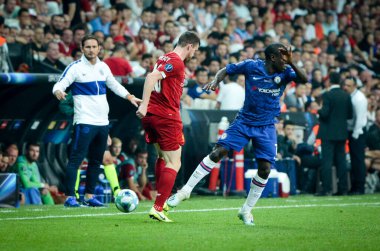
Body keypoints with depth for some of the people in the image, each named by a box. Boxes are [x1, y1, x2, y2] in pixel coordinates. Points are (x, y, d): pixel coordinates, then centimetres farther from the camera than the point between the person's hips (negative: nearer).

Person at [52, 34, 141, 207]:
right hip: (84, 121, -7)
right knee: (76, 159, -11)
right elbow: (60, 84, -14)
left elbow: (114, 85, 25)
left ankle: (89, 196, 19)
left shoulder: (103, 67, 12)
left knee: (96, 161, 11)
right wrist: (58, 92, -36)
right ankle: (70, 197, -10)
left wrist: (130, 97, 16)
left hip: (102, 121, 7)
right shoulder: (75, 67, -6)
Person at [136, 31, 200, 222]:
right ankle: (157, 209, -10)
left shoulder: (165, 58, 15)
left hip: (151, 114, 9)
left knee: (162, 157, 24)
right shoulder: (176, 62, -13)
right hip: (167, 117, -9)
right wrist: (144, 105, -29)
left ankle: (161, 199, 27)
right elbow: (152, 77, -25)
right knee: (173, 164, -4)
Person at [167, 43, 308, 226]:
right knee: (217, 152, -12)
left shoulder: (286, 72, -7)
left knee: (265, 169, -7)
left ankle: (246, 211, 11)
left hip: (266, 127, 1)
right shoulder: (252, 66, -10)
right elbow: (226, 70, 1)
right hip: (244, 121, -1)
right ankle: (185, 190, -1)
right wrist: (215, 82, -18)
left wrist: (290, 63, -38)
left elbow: (303, 79, -24)